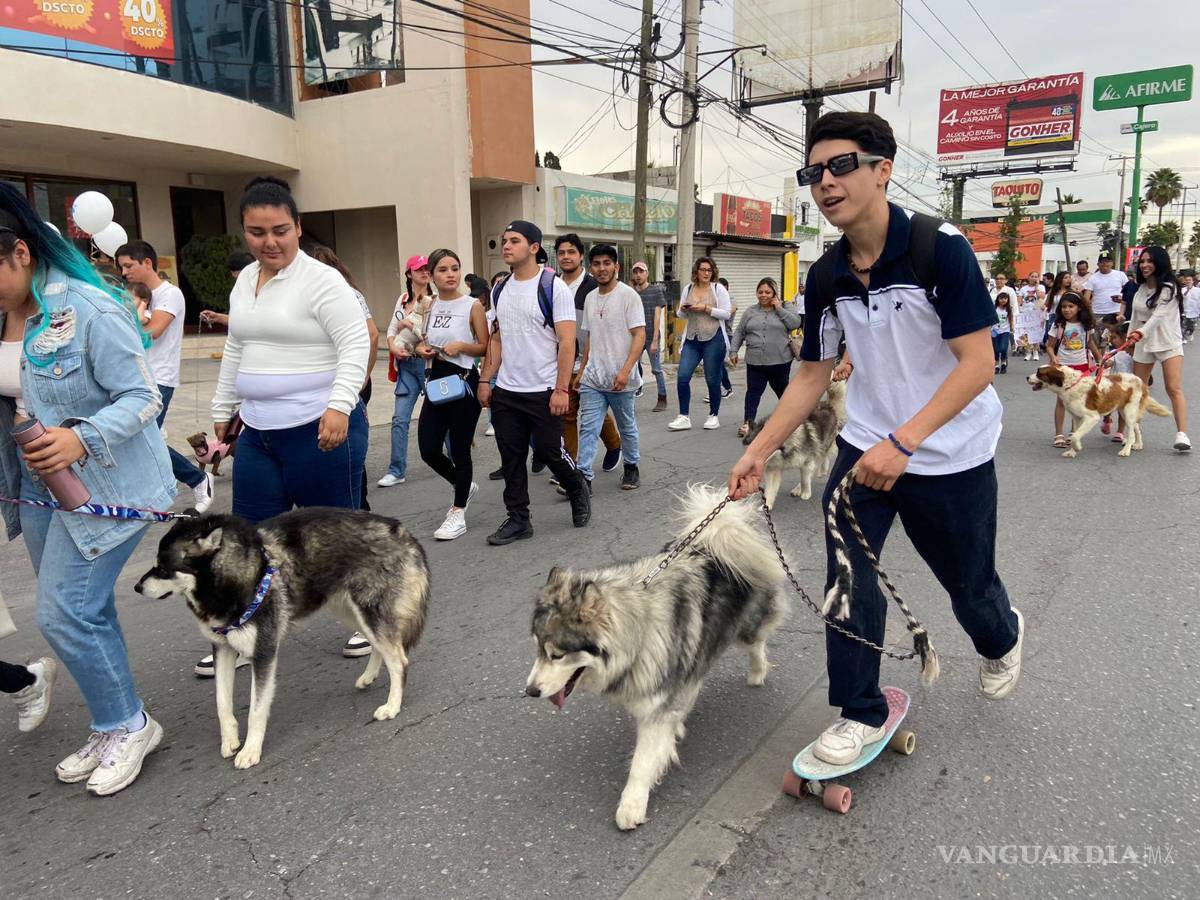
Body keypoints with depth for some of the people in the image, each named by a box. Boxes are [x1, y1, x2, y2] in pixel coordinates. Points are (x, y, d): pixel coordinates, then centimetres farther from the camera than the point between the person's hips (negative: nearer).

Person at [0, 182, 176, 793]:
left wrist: (82, 438, -33)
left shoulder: (90, 310, -19)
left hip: (104, 485, -8)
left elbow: (142, 397, -18)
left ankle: (128, 726, 13)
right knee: (82, 610, 14)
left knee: (65, 613, -8)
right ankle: (112, 731, 29)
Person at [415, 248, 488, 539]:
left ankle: (458, 514, 17)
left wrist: (460, 345, -20)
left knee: (459, 450, 2)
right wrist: (421, 349, -1)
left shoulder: (473, 305, -6)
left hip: (463, 381, -5)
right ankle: (464, 485, 32)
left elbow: (485, 348, -3)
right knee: (428, 449, 3)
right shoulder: (429, 306, 9)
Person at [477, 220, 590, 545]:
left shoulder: (553, 287, -10)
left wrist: (561, 389, -19)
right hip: (505, 392, 6)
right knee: (511, 459, 8)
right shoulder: (500, 290, 10)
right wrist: (485, 380, 10)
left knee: (549, 452, 2)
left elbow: (567, 342, -13)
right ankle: (518, 520, 19)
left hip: (544, 392, -6)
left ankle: (578, 491, 31)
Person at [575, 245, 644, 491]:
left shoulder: (629, 295, -9)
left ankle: (631, 468, 30)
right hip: (592, 379, 5)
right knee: (588, 429, -3)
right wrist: (583, 369, 17)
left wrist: (625, 370, -24)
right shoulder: (590, 298, 10)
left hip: (620, 380, -4)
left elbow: (640, 336, -14)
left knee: (627, 427, 12)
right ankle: (583, 477, -4)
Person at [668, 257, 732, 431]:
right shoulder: (688, 289, 9)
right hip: (692, 338, 4)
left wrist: (706, 308, -16)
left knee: (712, 379, 5)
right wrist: (683, 309, -6)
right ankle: (684, 417, 2)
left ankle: (714, 416, 20)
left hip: (713, 339, -3)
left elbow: (726, 313, -7)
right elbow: (680, 314, 16)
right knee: (682, 377, -6)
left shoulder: (718, 289, -1)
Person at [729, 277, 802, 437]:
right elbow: (739, 332, 13)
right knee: (753, 391, -5)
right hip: (755, 361, 1)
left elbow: (795, 323, -13)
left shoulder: (785, 308, 3)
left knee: (782, 389, 14)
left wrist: (779, 308, -11)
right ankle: (748, 422, -7)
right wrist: (733, 351, 4)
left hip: (780, 360, -1)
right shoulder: (750, 312, 10)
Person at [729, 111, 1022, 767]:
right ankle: (860, 712, 12)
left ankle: (1002, 640, 51)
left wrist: (902, 443, -30)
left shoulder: (941, 248, -19)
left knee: (968, 583, 15)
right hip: (866, 445, 4)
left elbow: (978, 363, -21)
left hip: (952, 453, -3)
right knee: (848, 574, -7)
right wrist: (758, 452, -2)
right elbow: (813, 374, 5)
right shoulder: (825, 276, -3)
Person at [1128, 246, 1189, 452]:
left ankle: (1182, 435, -20)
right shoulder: (1141, 288, 10)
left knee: (1174, 389, -14)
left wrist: (1141, 331, -38)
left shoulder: (1169, 288, -10)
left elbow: (1159, 314, -24)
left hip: (1168, 343, -6)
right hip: (1143, 343, 6)